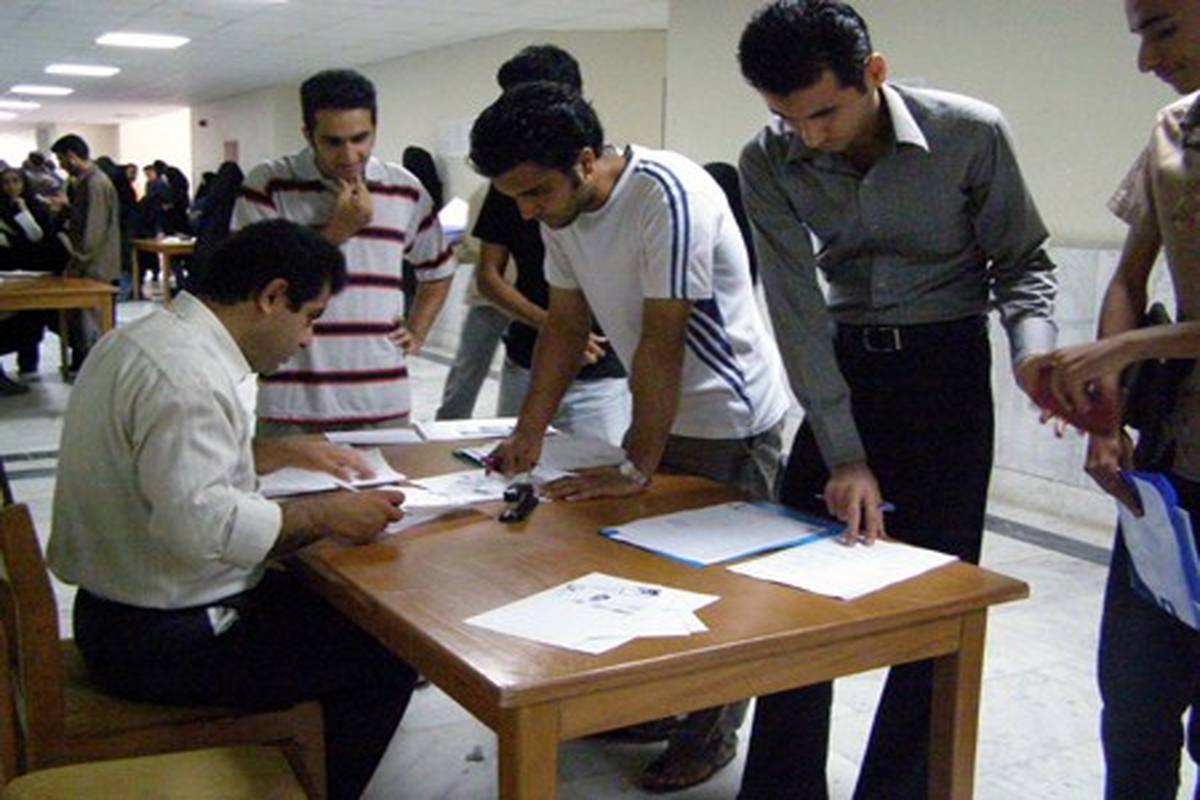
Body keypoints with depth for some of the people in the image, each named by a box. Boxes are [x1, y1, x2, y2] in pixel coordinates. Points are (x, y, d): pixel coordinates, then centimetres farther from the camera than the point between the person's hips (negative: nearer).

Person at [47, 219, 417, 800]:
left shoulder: (142, 338, 10)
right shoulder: (186, 375, -24)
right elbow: (198, 521, -33)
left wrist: (283, 453, 16)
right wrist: (324, 515, -23)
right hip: (161, 640, -11)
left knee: (335, 604, 20)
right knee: (388, 653, -9)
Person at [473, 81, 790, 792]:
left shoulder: (668, 195, -29)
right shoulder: (559, 209, -3)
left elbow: (662, 341, -28)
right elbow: (567, 323, 5)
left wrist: (638, 467, -24)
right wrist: (529, 433, 0)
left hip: (730, 421, -7)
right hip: (661, 413, 7)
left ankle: (710, 736, 23)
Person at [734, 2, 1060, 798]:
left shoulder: (972, 134, -16)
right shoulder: (769, 163, -10)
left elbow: (1023, 259, -3)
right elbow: (797, 307, -14)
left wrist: (1034, 344, -25)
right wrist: (844, 454, -20)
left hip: (947, 371, -2)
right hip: (841, 371, 3)